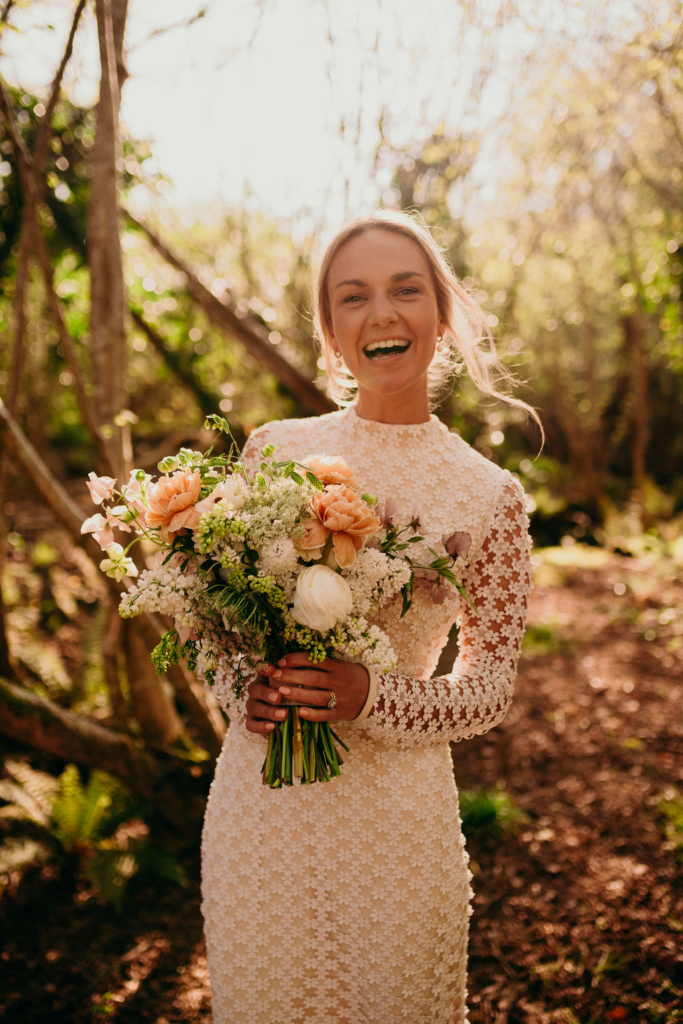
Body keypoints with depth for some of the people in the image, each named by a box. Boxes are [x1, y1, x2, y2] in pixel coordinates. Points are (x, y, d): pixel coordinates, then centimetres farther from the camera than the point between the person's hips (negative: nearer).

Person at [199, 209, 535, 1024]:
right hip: (258, 799, 2)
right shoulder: (274, 449, -2)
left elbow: (489, 692, -1)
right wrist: (241, 681, -10)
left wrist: (371, 698, -18)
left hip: (394, 811, -1)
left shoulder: (490, 495, -6)